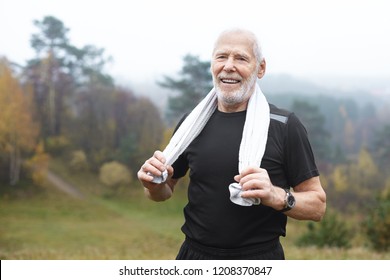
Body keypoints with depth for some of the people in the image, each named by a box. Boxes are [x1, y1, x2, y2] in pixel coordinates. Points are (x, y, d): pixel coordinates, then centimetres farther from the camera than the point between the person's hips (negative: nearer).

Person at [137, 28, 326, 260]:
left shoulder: (284, 126, -10)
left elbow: (317, 205, -7)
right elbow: (166, 191, 11)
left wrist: (277, 197, -25)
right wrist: (154, 184, -10)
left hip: (259, 259, -3)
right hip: (195, 255, 3)